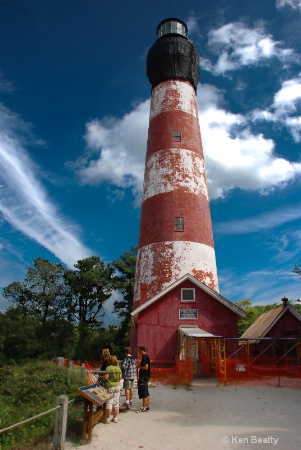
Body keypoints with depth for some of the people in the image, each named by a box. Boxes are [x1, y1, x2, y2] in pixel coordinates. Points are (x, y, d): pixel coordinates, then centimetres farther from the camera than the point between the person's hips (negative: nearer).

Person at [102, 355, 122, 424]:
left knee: (109, 403, 4)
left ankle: (107, 419, 10)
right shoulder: (118, 368, 1)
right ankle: (115, 418, 21)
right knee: (116, 403, 13)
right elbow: (120, 378, 5)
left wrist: (102, 379, 0)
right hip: (117, 386, 5)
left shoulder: (108, 368, -16)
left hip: (109, 386, -5)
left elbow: (105, 377, -20)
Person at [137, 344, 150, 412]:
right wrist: (139, 365, 12)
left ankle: (144, 408, 1)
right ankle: (147, 406, 21)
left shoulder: (145, 357, -18)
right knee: (146, 393, 15)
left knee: (144, 393, -4)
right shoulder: (145, 356, 12)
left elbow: (146, 367, -24)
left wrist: (139, 366, -12)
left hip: (144, 377, -10)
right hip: (145, 377, 10)